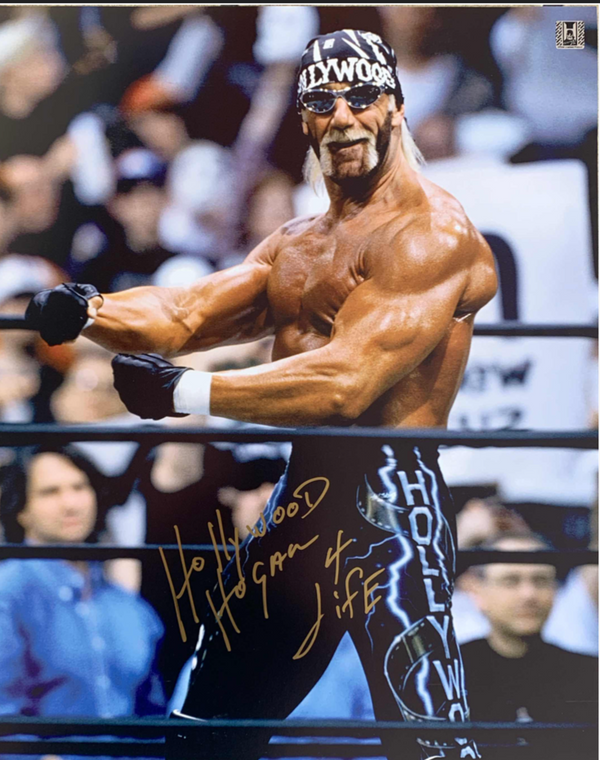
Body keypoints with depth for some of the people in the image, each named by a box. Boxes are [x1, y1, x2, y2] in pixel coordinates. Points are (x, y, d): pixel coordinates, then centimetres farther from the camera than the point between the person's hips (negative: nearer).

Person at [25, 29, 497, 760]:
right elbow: (189, 313, 8)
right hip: (298, 500, 9)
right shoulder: (294, 245, 19)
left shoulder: (431, 233, -10)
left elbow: (344, 383, -20)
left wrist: (184, 392, -19)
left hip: (391, 507, -9)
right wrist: (89, 313, -12)